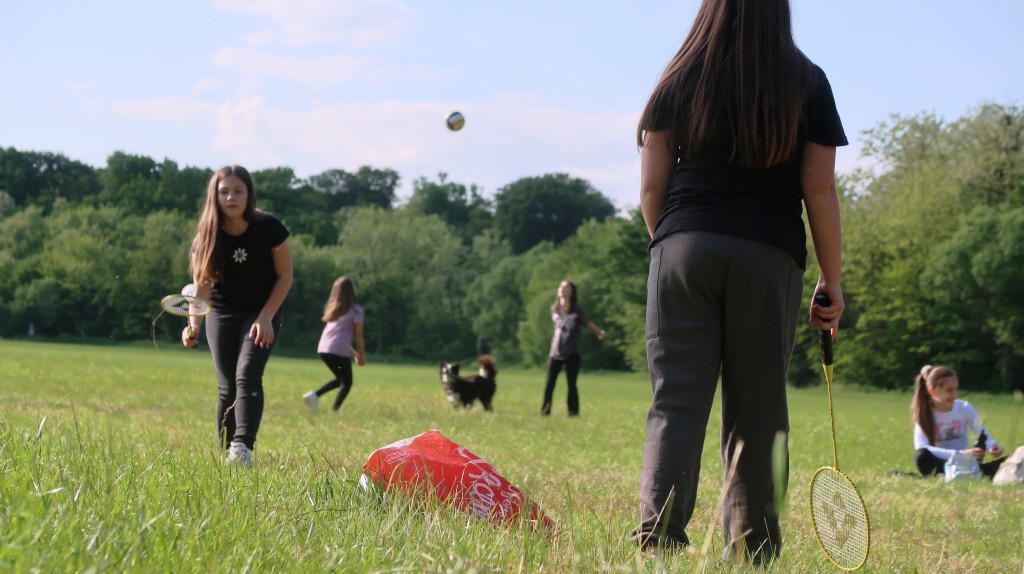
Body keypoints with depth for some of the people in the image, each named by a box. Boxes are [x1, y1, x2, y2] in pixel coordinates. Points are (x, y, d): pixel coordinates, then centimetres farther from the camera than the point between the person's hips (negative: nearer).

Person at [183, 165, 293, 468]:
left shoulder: (269, 228, -15)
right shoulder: (208, 236, -11)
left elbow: (285, 276, -6)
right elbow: (201, 285, -8)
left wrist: (266, 317, -16)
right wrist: (194, 325, -25)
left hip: (262, 313, -2)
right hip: (222, 315, 2)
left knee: (247, 375, -22)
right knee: (227, 387, 1)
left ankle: (244, 448, -32)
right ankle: (227, 455, 10)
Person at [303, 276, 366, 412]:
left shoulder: (332, 308, 19)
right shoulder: (355, 310, -1)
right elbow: (358, 336, -2)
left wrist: (354, 352, 28)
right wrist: (361, 354, 10)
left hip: (323, 349, 7)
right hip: (339, 351, -7)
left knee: (340, 379, 22)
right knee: (346, 383, 5)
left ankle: (314, 395, 5)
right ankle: (334, 410, -11)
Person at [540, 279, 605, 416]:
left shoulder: (577, 310, -6)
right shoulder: (554, 309, 5)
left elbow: (588, 324, -3)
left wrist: (600, 333, -9)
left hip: (572, 354, -3)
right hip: (555, 353, 3)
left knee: (571, 385, -2)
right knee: (549, 384, 0)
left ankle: (573, 413, 5)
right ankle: (545, 412, 5)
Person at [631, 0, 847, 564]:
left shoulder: (680, 80, 8)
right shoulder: (806, 83, 7)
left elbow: (651, 187, 7)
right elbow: (820, 189, 2)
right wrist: (831, 280, 8)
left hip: (684, 250, 1)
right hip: (771, 258, 0)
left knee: (676, 403, -1)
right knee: (756, 412, 6)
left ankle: (657, 534, -16)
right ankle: (751, 550, 8)